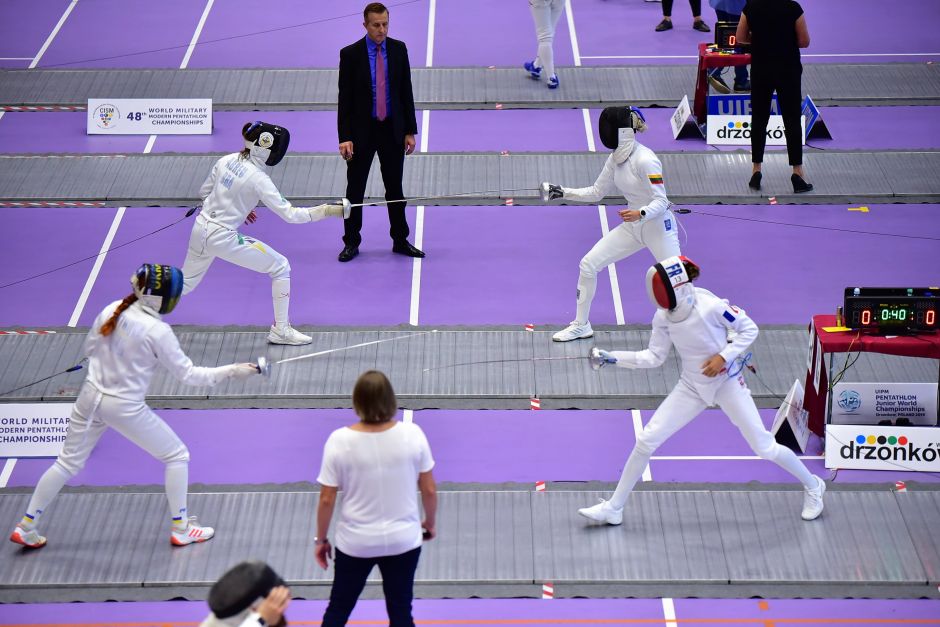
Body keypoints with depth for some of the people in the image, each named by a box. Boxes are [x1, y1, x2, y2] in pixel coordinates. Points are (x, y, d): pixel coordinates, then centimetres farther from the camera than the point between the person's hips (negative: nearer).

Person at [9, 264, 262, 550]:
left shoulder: (112, 311, -3)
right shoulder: (157, 331, -20)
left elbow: (90, 349, 11)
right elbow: (188, 375, -14)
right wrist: (232, 371, -10)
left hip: (91, 398, 6)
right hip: (125, 408, -6)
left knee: (68, 463, 19)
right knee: (177, 456, 12)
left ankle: (26, 528, 21)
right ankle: (180, 529, 16)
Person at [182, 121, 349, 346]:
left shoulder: (226, 161, 2)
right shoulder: (258, 178, -18)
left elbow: (205, 192, 15)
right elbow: (290, 214, -20)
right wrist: (328, 211, -20)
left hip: (200, 230, 7)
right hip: (223, 239, -7)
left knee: (185, 283, 28)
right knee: (281, 267, 4)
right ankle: (280, 330, 8)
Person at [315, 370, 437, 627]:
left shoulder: (339, 440, -17)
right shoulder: (412, 434, -14)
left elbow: (327, 500, -10)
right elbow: (429, 489, -4)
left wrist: (321, 539, 6)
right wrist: (430, 522, 15)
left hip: (355, 543, -1)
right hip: (403, 540, 1)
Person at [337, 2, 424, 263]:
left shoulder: (399, 49, -1)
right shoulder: (350, 54, -9)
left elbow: (406, 92, 3)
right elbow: (345, 98, -8)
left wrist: (410, 131, 1)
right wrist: (345, 138, -13)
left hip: (392, 129, 2)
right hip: (362, 131, -2)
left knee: (395, 188, 12)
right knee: (355, 189, 5)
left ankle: (400, 240, 22)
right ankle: (352, 242, 17)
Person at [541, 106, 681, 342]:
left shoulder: (645, 160, -26)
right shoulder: (616, 158, -1)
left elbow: (661, 201, -26)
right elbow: (596, 193, 9)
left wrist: (640, 214, -45)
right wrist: (562, 192, -1)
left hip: (658, 226, -7)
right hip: (633, 227, 7)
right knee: (588, 264, -1)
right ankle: (581, 325, 14)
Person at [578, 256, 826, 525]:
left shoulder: (711, 306, -26)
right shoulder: (663, 316, -11)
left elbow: (749, 329, -13)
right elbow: (654, 358, -1)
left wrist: (723, 356, -25)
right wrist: (613, 357, -10)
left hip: (728, 384, -4)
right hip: (691, 387, 4)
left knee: (764, 447, -1)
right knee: (646, 440, -4)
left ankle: (812, 486, 26)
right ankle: (614, 507, 7)